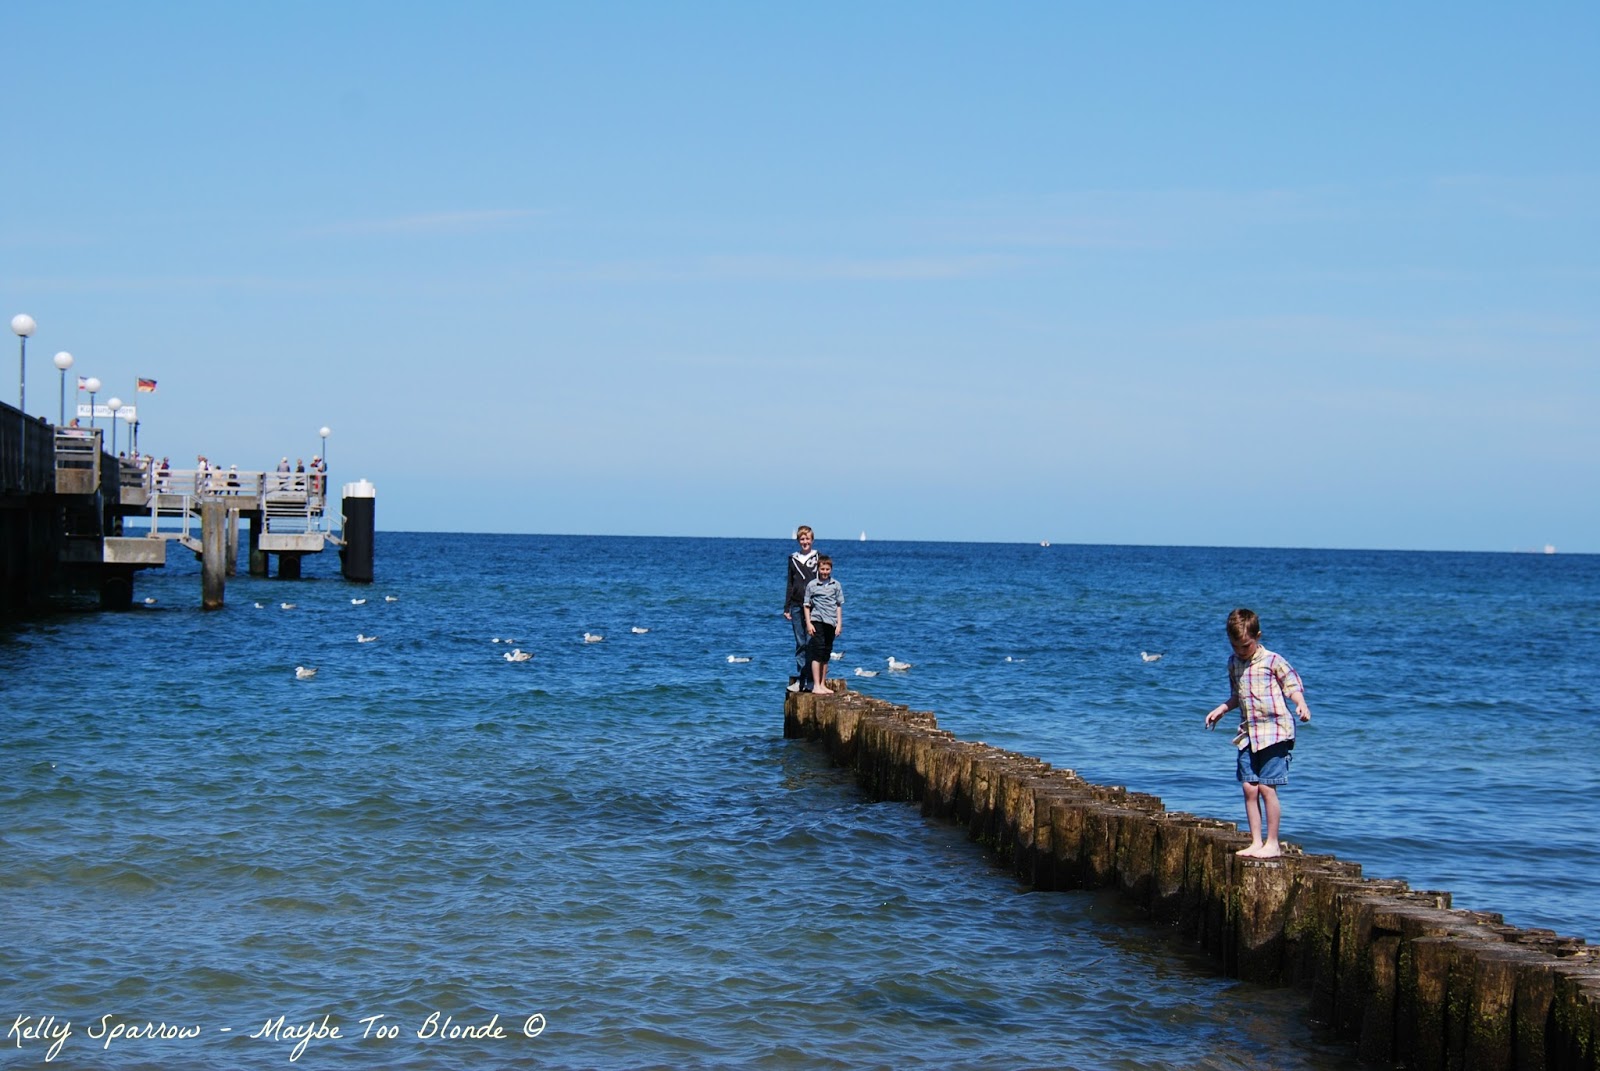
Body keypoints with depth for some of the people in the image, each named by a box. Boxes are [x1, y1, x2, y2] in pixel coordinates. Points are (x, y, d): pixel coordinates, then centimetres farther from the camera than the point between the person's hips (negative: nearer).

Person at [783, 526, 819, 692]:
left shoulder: (818, 558, 3)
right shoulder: (793, 559, 13)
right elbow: (790, 584, 17)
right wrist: (786, 608, 12)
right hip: (797, 605, 3)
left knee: (811, 643, -6)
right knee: (800, 644, 6)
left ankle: (810, 681, -3)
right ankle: (799, 680, 9)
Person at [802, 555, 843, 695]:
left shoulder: (836, 585, 7)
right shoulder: (812, 585, 0)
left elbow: (839, 605, 11)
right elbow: (807, 605, 3)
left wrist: (839, 624, 6)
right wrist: (808, 623, -5)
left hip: (831, 623, 3)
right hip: (817, 621, -3)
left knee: (826, 654, 9)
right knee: (817, 653, -9)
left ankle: (822, 684, 15)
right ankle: (816, 685, -8)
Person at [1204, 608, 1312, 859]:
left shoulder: (1273, 661, -7)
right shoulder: (1233, 663, 13)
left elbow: (1293, 686, -4)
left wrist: (1301, 704, -22)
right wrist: (1221, 710, 14)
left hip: (1274, 732, -6)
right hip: (1248, 734, 6)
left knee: (1266, 787, -8)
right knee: (1249, 788, 2)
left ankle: (1272, 843, 0)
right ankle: (1256, 842, 9)